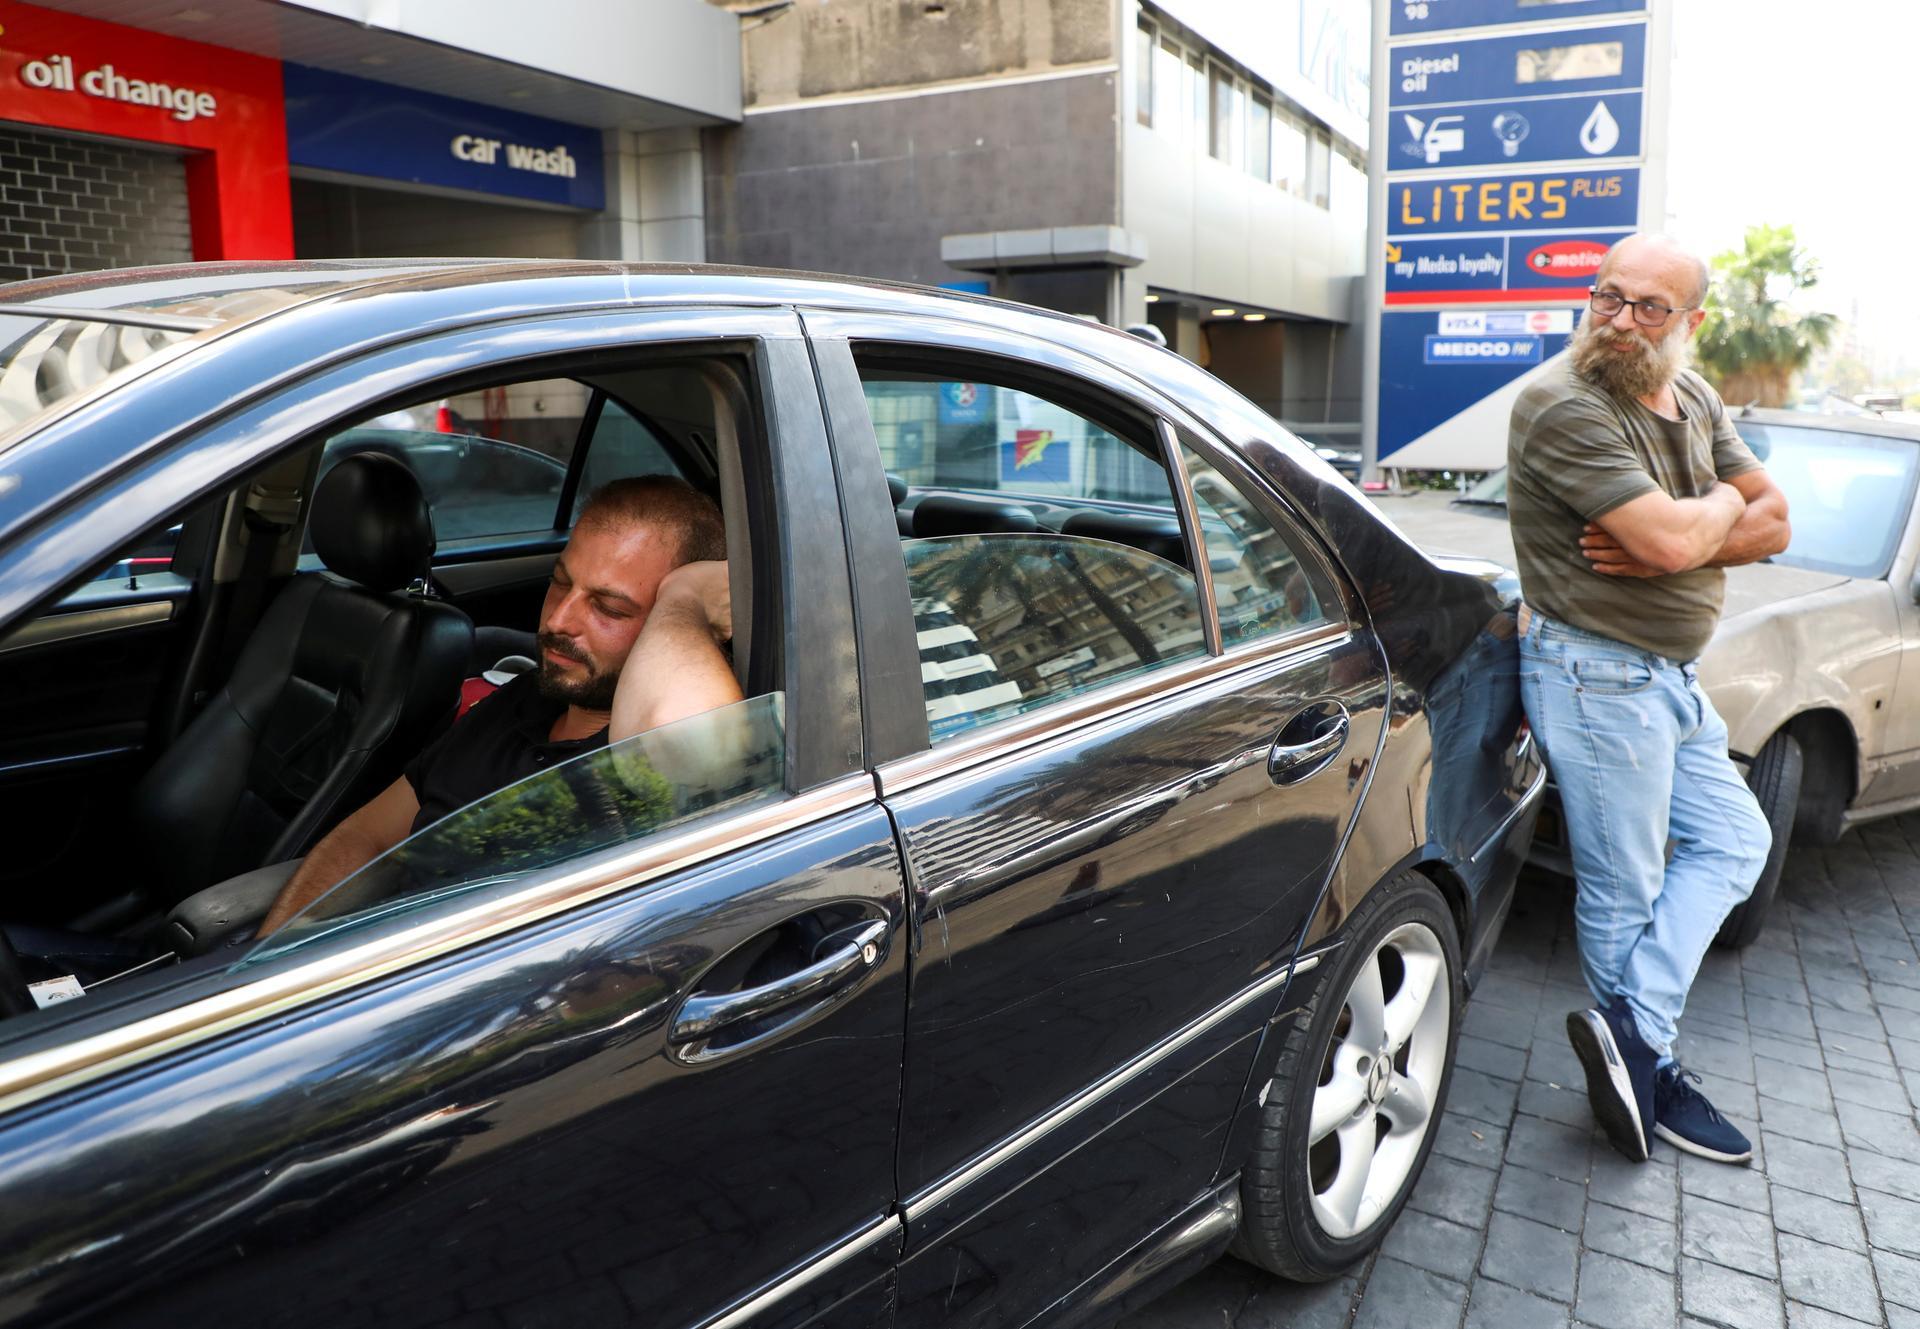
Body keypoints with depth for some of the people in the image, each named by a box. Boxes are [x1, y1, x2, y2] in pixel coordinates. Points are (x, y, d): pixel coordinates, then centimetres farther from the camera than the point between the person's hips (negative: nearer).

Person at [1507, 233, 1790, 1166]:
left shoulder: (1693, 400, 10)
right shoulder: (1565, 408, -18)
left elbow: (1773, 525, 5)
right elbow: (1671, 541, -26)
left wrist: (1674, 534, -15)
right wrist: (1722, 505, -3)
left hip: (1667, 676, 9)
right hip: (1597, 674, -9)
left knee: (1734, 842, 12)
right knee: (1624, 894, 1)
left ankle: (1632, 1034, 10)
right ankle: (1649, 1066, 18)